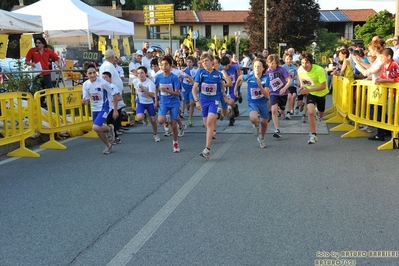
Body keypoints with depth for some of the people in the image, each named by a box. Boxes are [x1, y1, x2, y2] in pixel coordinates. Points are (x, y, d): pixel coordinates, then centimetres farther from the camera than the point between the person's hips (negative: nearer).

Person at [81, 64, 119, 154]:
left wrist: (115, 110, -10)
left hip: (104, 108, -6)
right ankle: (108, 145, 36)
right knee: (98, 131, 12)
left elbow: (114, 95, -13)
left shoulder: (103, 83, -20)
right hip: (95, 109, 6)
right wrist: (84, 101, -24)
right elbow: (86, 99, 2)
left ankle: (109, 128, 8)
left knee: (96, 127, -22)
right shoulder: (86, 84, -4)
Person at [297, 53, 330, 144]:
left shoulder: (319, 70, -30)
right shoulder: (300, 70, -17)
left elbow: (323, 86, -31)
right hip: (310, 93, 1)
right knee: (310, 112, -23)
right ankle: (313, 135, -14)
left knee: (321, 115, 15)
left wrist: (309, 90, -39)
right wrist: (302, 87, -16)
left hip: (321, 93, -1)